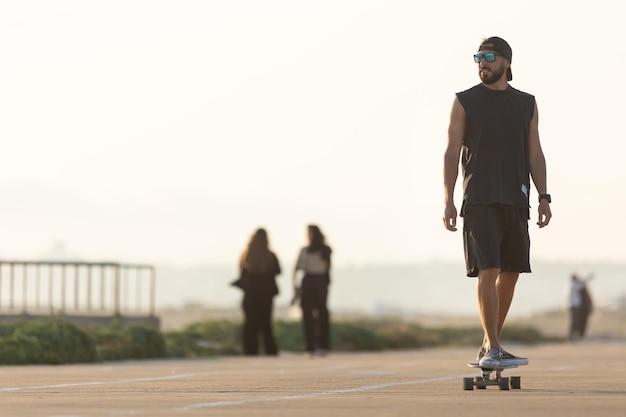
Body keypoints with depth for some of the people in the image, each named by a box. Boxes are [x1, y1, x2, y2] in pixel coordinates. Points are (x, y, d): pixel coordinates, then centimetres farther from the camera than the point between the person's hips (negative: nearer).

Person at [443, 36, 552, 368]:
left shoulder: (526, 104, 13)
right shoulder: (464, 102, 3)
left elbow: (535, 155, 12)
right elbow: (451, 153, 0)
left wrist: (543, 197, 1)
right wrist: (448, 201, -9)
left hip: (515, 201, 4)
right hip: (479, 200, -4)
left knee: (510, 273, 5)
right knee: (488, 271, -14)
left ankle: (489, 347, 16)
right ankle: (492, 349, -14)